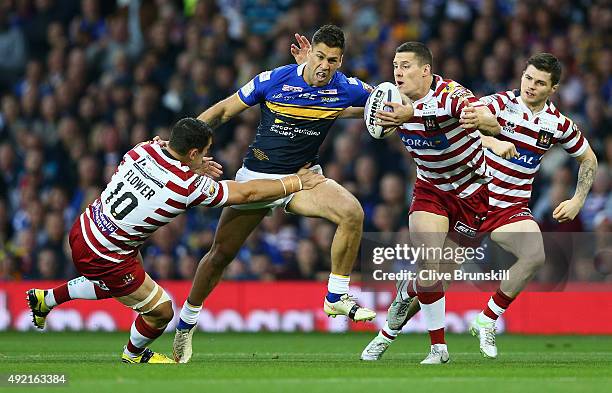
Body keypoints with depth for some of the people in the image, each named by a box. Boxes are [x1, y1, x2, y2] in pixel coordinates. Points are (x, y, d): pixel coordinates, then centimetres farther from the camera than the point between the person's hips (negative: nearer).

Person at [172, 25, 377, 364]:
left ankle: (336, 297, -12)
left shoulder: (346, 90, -11)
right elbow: (224, 110, -4)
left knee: (352, 213, -27)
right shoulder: (273, 80, -16)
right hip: (257, 176, -1)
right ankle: (185, 325, 24)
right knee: (221, 253, 3)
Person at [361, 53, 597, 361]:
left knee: (535, 255, -29)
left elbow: (588, 159, 18)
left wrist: (577, 201, 7)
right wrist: (493, 142, -44)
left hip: (512, 208, 2)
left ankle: (486, 321, -11)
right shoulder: (500, 103, -11)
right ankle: (387, 334, 21)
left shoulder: (559, 124, 1)